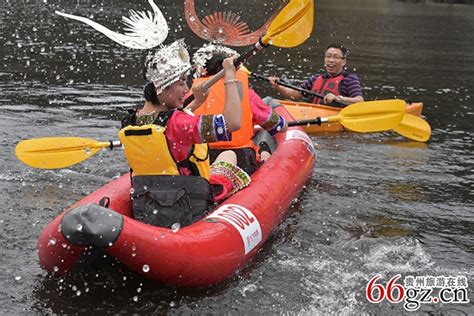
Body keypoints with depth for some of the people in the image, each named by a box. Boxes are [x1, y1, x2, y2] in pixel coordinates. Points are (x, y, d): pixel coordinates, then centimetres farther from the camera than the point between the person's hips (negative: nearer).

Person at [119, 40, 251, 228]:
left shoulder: (131, 121, -3)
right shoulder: (175, 123, -27)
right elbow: (233, 123, -33)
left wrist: (196, 103, 20)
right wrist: (230, 77, -21)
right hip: (187, 215, -6)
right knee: (228, 156, 20)